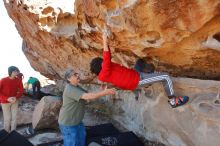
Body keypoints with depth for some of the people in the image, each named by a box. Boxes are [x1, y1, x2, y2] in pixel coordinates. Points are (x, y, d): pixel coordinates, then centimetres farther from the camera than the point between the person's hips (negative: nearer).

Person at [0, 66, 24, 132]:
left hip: (14, 101, 3)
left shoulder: (18, 80, -9)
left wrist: (16, 97, -19)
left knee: (14, 117, 6)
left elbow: (21, 90, -2)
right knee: (7, 118, 3)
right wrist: (7, 98, -26)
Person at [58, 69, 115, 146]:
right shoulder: (70, 89, -26)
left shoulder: (77, 87, 8)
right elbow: (88, 96, -36)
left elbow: (88, 95, 4)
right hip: (68, 123, -10)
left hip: (77, 121, 10)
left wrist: (102, 91, -11)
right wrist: (105, 92, -38)